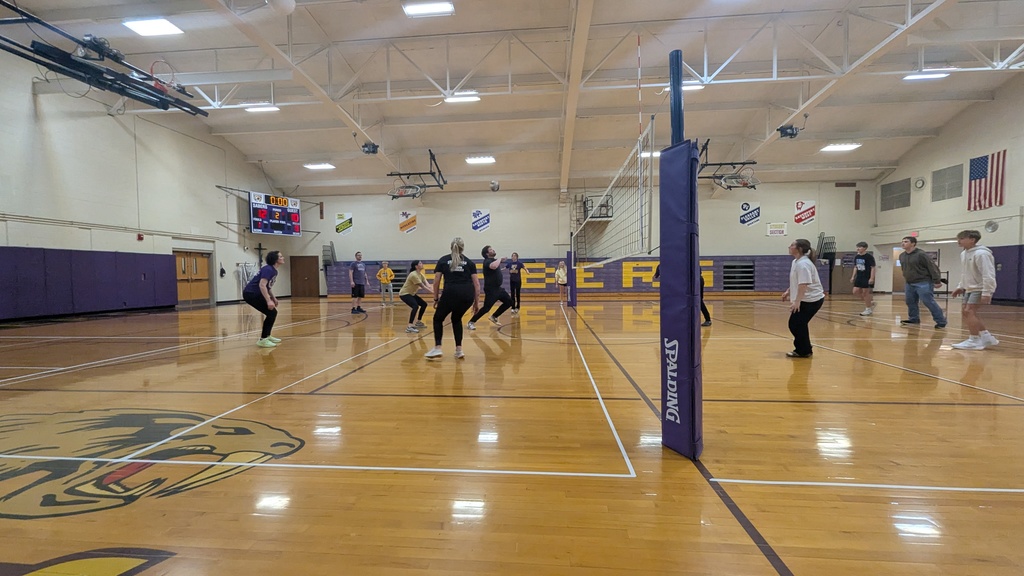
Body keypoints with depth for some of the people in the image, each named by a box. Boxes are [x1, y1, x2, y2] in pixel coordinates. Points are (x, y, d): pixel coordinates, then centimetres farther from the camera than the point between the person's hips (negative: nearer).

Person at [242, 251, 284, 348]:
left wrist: (273, 298, 17)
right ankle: (262, 339, -10)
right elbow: (262, 285, -30)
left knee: (273, 312, 14)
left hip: (256, 294, 10)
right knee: (271, 313, -13)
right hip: (251, 293, -10)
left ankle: (266, 336, 25)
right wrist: (268, 301, -36)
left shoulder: (274, 271, 13)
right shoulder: (268, 269, -18)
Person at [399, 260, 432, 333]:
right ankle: (410, 327, -35)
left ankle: (418, 322, 28)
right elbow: (423, 286, -26)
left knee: (424, 304, 14)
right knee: (415, 306, -31)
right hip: (404, 294, -10)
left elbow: (427, 284, -9)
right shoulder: (414, 275, -25)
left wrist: (433, 290, -26)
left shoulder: (420, 274, 4)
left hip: (412, 294, 10)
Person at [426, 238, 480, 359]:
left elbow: (436, 281, 11)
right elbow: (476, 283, 11)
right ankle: (459, 350, 18)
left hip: (451, 293, -2)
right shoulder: (469, 262, 18)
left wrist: (436, 298, 19)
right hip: (468, 295, 2)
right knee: (456, 319, 25)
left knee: (438, 318, 20)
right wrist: (477, 301, 15)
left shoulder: (443, 260, 16)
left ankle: (437, 348, 7)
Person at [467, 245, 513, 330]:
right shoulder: (487, 261, -17)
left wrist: (500, 260, 18)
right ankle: (471, 322, 0)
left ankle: (494, 317, 20)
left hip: (498, 288, 10)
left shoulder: (494, 260, 12)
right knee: (486, 308, -12)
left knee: (509, 302, 11)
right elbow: (493, 266, -42)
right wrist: (499, 259, -25)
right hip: (491, 289, -10)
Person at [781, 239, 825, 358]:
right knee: (796, 324, 14)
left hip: (811, 300, -10)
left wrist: (797, 301, -32)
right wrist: (788, 292, 24)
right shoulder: (796, 262, 11)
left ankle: (803, 351, 8)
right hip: (806, 299, 10)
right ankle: (803, 350, 26)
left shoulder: (803, 264, -21)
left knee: (796, 325, -6)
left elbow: (804, 284, -29)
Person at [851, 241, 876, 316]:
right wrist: (853, 277, 11)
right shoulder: (856, 257, 7)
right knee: (856, 291, 3)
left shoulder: (869, 257, -13)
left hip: (867, 278, -7)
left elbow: (873, 268, -15)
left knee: (865, 292, -2)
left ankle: (868, 309, 10)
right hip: (859, 277, 7)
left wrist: (872, 278, -21)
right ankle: (870, 301, 23)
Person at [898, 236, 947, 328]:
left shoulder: (921, 254, -14)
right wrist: (906, 280, 23)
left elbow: (932, 267, -14)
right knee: (910, 302, 11)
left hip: (923, 283, -8)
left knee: (929, 302, -8)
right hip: (909, 284, 8)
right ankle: (914, 319, 25)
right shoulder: (902, 256, 9)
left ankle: (941, 321, 0)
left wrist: (937, 281, -16)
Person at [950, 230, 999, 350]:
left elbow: (988, 274, -23)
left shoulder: (981, 254, -19)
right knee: (967, 313, 10)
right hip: (970, 289, 10)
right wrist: (960, 287, 16)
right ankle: (986, 337, 20)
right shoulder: (964, 254, 11)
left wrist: (986, 293, -26)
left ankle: (975, 341, -9)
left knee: (969, 312, -16)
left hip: (980, 289, -10)